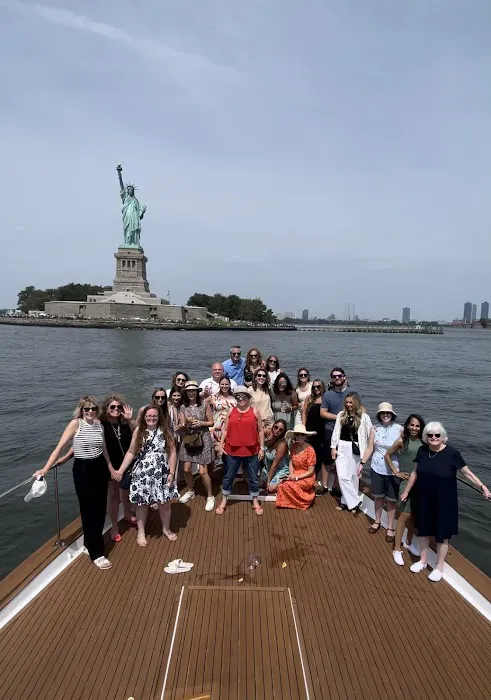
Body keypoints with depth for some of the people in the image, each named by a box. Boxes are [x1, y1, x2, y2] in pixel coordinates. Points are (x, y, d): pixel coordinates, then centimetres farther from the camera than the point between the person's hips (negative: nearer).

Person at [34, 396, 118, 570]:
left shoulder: (99, 425, 3)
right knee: (89, 510, 2)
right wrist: (45, 469, -21)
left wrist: (111, 468, 19)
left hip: (100, 468, 6)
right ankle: (96, 553, 12)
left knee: (100, 507, 13)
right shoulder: (75, 423, -12)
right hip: (83, 470, -5)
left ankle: (90, 542, 34)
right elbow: (60, 447, -15)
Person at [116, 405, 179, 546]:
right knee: (142, 503, 10)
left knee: (165, 503, 11)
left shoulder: (165, 431, -4)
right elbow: (131, 453, 2)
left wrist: (171, 472, -8)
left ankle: (166, 529, 34)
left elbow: (172, 452, -3)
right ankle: (141, 532, 31)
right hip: (142, 473, 0)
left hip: (162, 473, 0)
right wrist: (120, 470, -3)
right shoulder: (138, 431, -3)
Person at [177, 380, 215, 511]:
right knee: (186, 469, 8)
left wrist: (201, 423, -18)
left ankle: (210, 496, 15)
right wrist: (186, 424, -22)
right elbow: (181, 426, -1)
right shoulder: (183, 407, 1)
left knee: (202, 471, -4)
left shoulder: (204, 405, -8)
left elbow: (211, 422, -2)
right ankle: (190, 491, 35)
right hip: (188, 439, 4)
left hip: (203, 439, -4)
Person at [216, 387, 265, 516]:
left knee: (253, 477, 11)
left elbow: (260, 431, 2)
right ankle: (223, 501, 29)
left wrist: (262, 448, -1)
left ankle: (255, 501, 29)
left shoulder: (255, 412, -1)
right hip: (232, 451, 1)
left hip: (251, 451, -1)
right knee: (228, 476, 13)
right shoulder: (231, 412, 2)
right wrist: (221, 446, -1)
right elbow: (225, 430, 5)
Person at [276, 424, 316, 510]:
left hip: (306, 478, -5)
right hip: (295, 475, 5)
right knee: (281, 485, -19)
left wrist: (296, 477, -17)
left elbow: (311, 471, -13)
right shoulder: (293, 446, 1)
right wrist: (291, 474, -16)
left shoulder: (310, 450, -16)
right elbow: (291, 463, 2)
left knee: (286, 486, -23)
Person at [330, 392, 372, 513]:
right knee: (342, 476, -3)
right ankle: (355, 501, 8)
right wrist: (333, 447, 5)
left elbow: (369, 434, -8)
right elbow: (336, 432, 7)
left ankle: (346, 502, 20)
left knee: (353, 476, 6)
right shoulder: (341, 415, 3)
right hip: (342, 448, 3)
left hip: (355, 449, -2)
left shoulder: (364, 417, -7)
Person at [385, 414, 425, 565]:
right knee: (405, 515, -3)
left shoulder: (424, 442, -1)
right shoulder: (402, 441, -9)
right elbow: (387, 455, 0)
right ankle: (397, 549, 10)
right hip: (407, 481, -4)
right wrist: (396, 472, -3)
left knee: (414, 515, 16)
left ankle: (409, 543, 36)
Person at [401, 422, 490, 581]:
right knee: (423, 530, 17)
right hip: (425, 500, 4)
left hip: (444, 502, -3)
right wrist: (406, 491, 12)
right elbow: (415, 472, 5)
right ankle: (423, 561, 38)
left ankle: (439, 567, 31)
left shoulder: (452, 453, -18)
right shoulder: (422, 451, -6)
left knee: (442, 534, 12)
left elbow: (467, 472, -9)